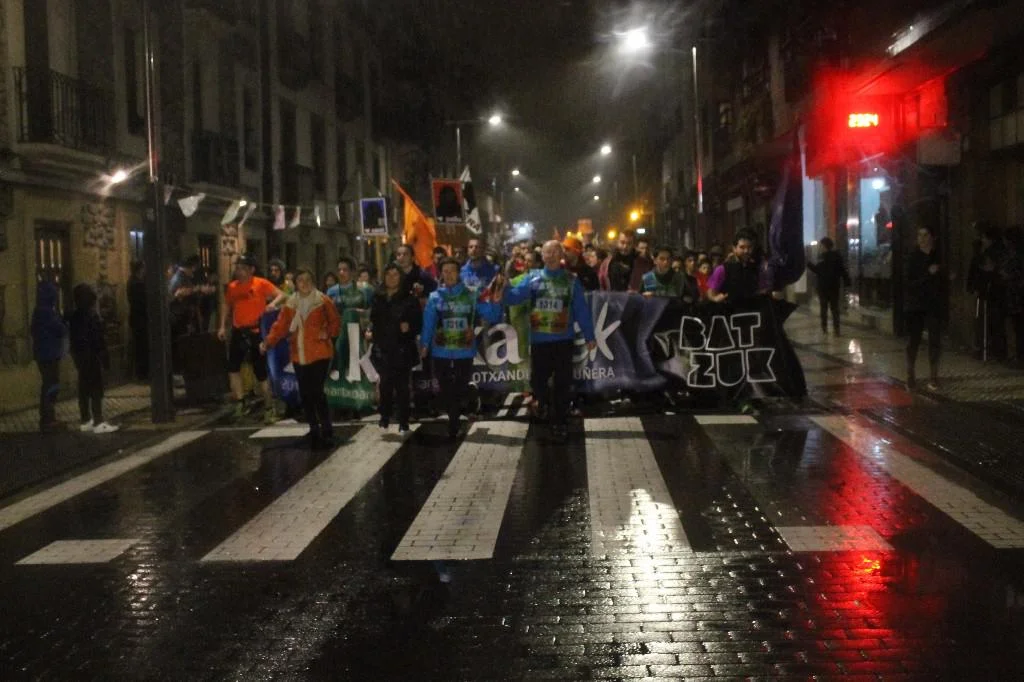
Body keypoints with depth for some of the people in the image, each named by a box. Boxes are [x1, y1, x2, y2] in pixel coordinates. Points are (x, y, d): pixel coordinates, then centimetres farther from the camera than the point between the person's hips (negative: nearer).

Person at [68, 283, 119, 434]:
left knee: (84, 388, 12)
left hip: (79, 355, 8)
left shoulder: (75, 316, 9)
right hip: (92, 356, -8)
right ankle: (98, 423, -8)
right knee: (96, 390, -7)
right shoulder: (92, 315, -15)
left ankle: (86, 421, 16)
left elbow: (73, 337, 12)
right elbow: (98, 338, -16)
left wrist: (75, 354, 17)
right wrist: (105, 357, -13)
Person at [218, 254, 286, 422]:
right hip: (238, 332, 4)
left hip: (256, 332, -4)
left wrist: (273, 303, -28)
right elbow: (226, 304, 19)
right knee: (233, 367, -3)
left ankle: (268, 408, 13)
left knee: (261, 371, 1)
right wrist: (223, 326, 11)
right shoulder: (232, 287, 7)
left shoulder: (261, 284, -6)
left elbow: (281, 295, -7)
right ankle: (239, 403, 7)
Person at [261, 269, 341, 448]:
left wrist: (328, 333, -12)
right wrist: (268, 342, -11)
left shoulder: (323, 302, -1)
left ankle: (327, 432, -7)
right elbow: (280, 326, 2)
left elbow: (336, 322, 5)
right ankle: (314, 430, 17)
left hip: (319, 353, -4)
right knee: (305, 394, 7)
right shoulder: (290, 304, 7)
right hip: (299, 355, 4)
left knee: (317, 392, -12)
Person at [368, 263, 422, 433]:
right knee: (385, 384, 5)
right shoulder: (378, 298, 10)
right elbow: (373, 320, 18)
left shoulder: (408, 299, -1)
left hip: (402, 349, -3)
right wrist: (370, 331, 0)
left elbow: (418, 323, -1)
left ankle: (404, 423, 5)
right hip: (383, 348, 3)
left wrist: (409, 327, -20)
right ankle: (385, 418, 19)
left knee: (402, 386, 0)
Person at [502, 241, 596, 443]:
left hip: (563, 341, -1)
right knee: (537, 379, 10)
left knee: (562, 384, 4)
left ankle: (559, 423, 16)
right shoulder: (532, 278, 2)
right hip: (539, 340, 1)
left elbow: (582, 310, -1)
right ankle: (543, 402, 43)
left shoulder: (571, 280, 0)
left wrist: (589, 335, -3)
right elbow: (514, 297, -10)